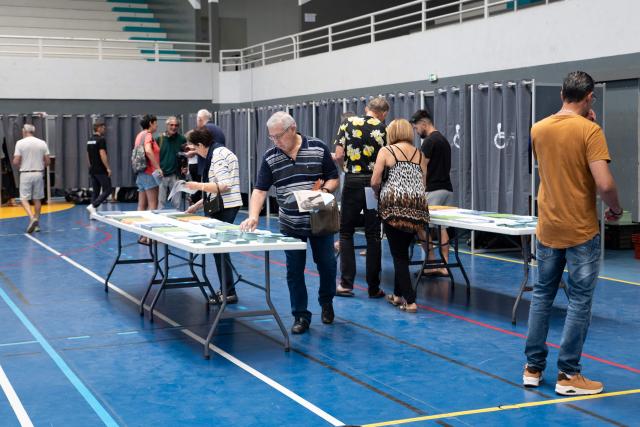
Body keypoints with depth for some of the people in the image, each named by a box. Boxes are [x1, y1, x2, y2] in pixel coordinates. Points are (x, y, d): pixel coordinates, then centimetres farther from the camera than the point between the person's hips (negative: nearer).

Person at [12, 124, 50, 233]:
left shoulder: (20, 143, -6)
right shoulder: (42, 143, 3)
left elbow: (16, 161, -9)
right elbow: (47, 162, 3)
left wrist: (21, 165, 13)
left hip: (26, 174, -3)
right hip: (39, 174, 3)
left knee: (24, 199, 2)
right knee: (37, 199, 11)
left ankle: (32, 218, -20)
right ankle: (37, 224, 15)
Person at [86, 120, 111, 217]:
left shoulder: (90, 141, 13)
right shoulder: (101, 139, -13)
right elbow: (102, 155, -20)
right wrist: (108, 168, -16)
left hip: (93, 170, 9)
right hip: (101, 170, -8)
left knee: (95, 191, 10)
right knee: (107, 190, -3)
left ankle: (93, 213, 6)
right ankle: (93, 206, -15)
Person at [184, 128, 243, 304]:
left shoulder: (217, 155, -13)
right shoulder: (221, 152, 18)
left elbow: (223, 186, -22)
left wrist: (199, 186, -15)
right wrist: (197, 205, 22)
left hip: (226, 207, -10)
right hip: (225, 206, 10)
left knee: (220, 248, -5)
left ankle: (229, 293, -1)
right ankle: (225, 289, 18)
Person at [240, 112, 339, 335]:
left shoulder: (319, 148, -9)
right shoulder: (270, 157, -4)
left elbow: (333, 179, -2)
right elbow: (260, 189, -6)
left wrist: (323, 192, -23)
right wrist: (253, 216, -21)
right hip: (290, 225, 1)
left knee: (327, 264, 8)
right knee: (294, 271, 4)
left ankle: (326, 302, 34)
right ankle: (301, 316, 15)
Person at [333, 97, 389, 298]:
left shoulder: (348, 123, 2)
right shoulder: (383, 129, -2)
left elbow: (338, 156, -4)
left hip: (352, 184, 1)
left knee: (346, 233, 10)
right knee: (373, 236, 5)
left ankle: (346, 283, 5)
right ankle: (373, 287, 7)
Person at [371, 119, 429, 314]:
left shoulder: (386, 151, 5)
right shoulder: (420, 154, 16)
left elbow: (375, 182, 1)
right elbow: (422, 183, 15)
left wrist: (381, 194, 21)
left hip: (395, 205, -4)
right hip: (418, 206, 4)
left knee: (398, 254, 1)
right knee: (403, 251, 18)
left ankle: (410, 301, -5)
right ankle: (398, 294, 26)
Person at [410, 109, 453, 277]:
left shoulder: (429, 141, -13)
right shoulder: (443, 140, 17)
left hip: (432, 190, -9)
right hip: (446, 189, 9)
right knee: (442, 228, 9)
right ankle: (445, 266, 8)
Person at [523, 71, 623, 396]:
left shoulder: (538, 129, 3)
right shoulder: (589, 131, -15)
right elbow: (604, 184, -23)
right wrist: (616, 209, -3)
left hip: (547, 228, 5)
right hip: (581, 231, -5)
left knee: (542, 294, 15)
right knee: (579, 301, 4)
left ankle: (533, 366, 19)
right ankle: (568, 374, 8)